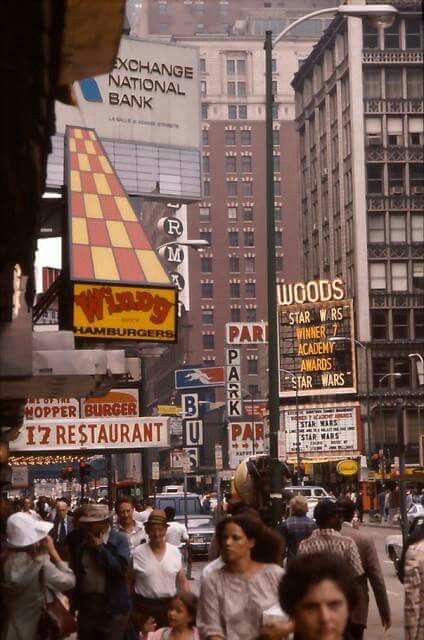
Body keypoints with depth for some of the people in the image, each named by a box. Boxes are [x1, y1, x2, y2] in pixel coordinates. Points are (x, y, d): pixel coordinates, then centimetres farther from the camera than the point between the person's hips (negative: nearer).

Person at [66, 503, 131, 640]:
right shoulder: (78, 538, 6)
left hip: (112, 607, -4)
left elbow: (121, 568, -18)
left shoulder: (119, 539, -8)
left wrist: (99, 547, -17)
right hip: (85, 603, 4)